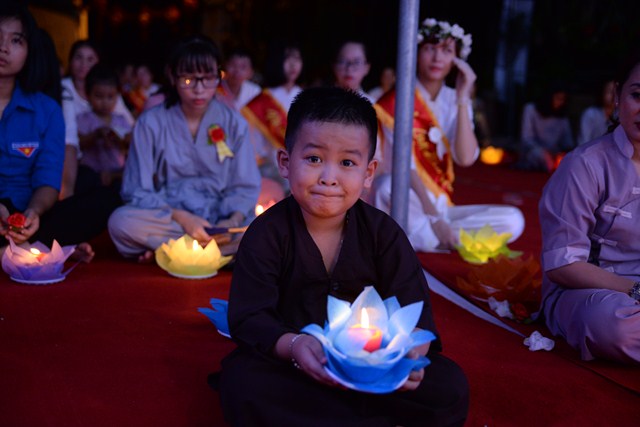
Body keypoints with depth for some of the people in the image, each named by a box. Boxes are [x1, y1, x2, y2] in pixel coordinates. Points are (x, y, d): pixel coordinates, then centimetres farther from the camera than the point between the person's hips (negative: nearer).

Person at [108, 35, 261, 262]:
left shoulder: (234, 123, 7)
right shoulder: (150, 123, 1)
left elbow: (245, 188, 5)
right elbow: (137, 191, -3)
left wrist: (233, 220, -17)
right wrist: (181, 218, -19)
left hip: (219, 221, 2)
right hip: (167, 217, -1)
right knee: (120, 221, -33)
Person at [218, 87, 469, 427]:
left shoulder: (383, 232, -5)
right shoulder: (267, 233, -11)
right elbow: (250, 317, -17)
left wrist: (413, 351, -34)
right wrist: (292, 345, -38)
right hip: (290, 361, -1)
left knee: (450, 386, -16)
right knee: (241, 383, -33)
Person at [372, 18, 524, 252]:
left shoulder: (454, 101, 7)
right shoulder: (398, 100, -5)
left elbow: (465, 158, -10)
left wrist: (463, 98, -12)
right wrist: (433, 217, -26)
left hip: (439, 205, 5)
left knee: (513, 220, -16)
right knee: (389, 184, -39)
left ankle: (418, 238, -20)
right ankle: (458, 241, -23)